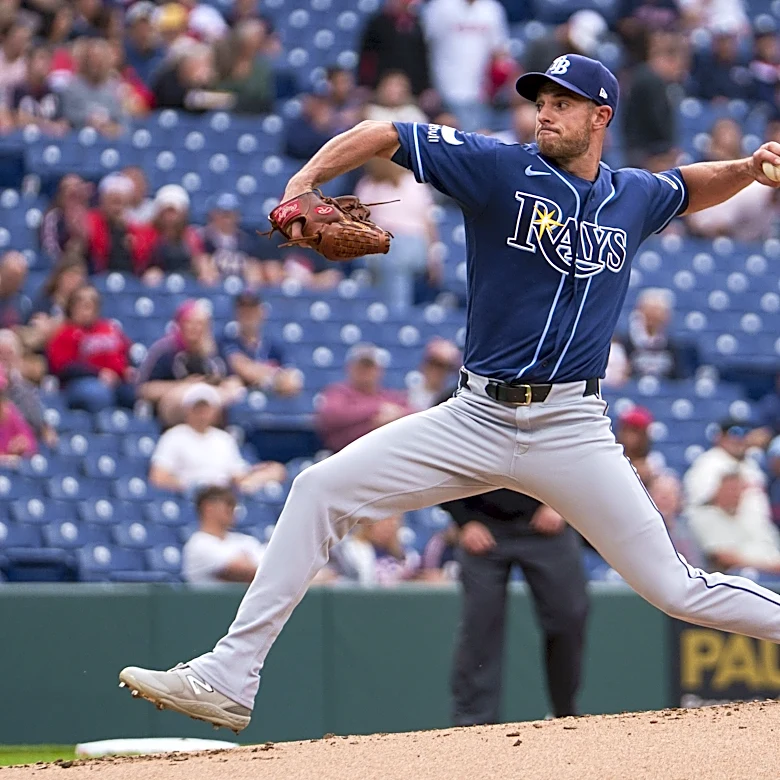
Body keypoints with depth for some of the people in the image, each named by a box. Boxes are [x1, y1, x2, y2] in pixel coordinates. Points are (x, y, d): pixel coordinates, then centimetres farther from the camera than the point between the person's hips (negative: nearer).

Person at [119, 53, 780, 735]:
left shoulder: (635, 197, 7)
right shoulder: (502, 169, -1)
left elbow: (695, 186, 30)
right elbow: (383, 135, -1)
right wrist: (303, 182, -15)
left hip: (573, 433, 0)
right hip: (477, 418, 1)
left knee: (675, 590, -6)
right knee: (321, 489, -10)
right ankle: (230, 682, -7)